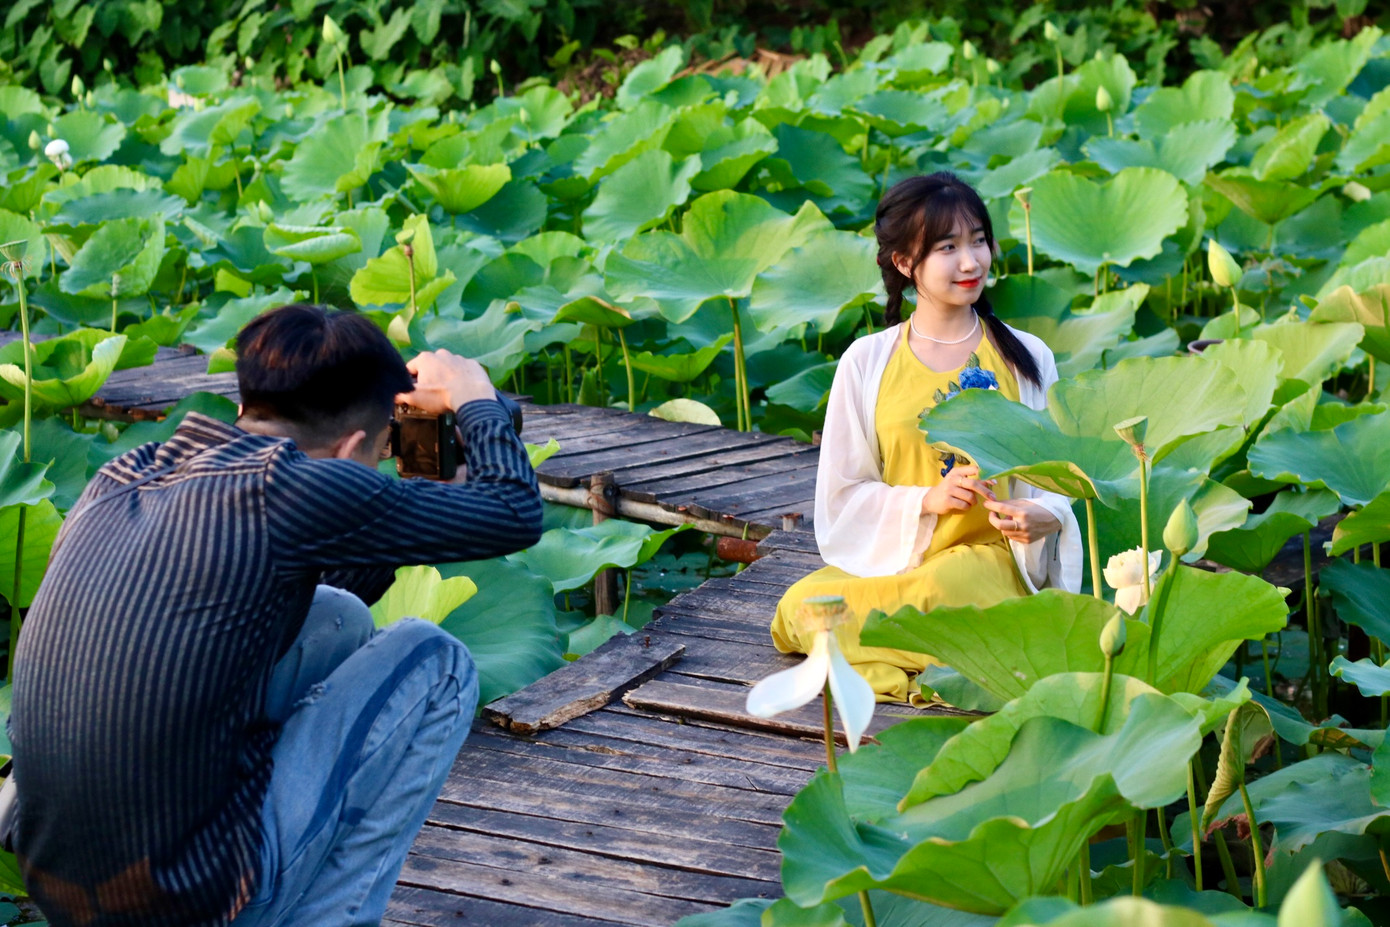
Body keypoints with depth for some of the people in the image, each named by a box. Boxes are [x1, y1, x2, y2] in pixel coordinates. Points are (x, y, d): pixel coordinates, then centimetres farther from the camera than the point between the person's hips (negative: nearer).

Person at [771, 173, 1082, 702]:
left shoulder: (1027, 359, 6)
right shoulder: (866, 362, 5)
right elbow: (842, 494, 5)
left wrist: (1042, 517, -17)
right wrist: (926, 500, -13)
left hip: (986, 555, -2)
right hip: (888, 555, 2)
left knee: (939, 589, -39)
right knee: (803, 603, -30)